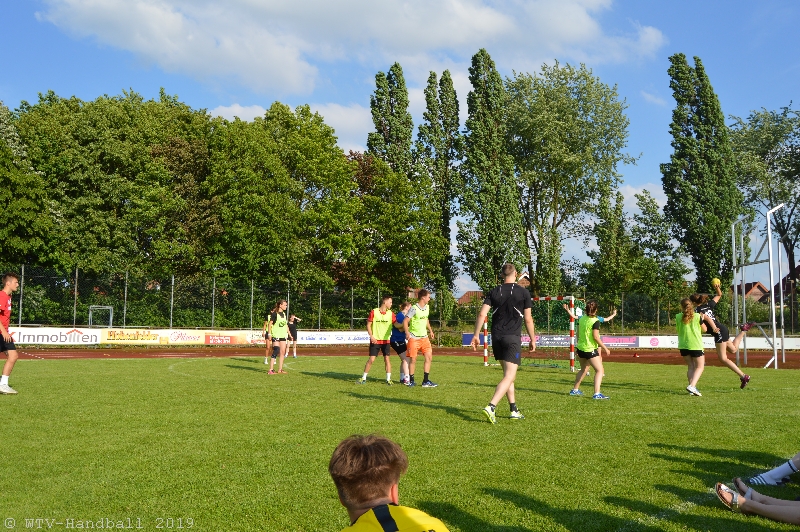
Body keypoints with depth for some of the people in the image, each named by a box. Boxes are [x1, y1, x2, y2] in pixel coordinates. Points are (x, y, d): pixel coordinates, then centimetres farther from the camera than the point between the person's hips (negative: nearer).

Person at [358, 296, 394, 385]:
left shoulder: (391, 313, 2)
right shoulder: (374, 312, -6)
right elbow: (368, 325, -2)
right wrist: (371, 336, -12)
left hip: (386, 340, 3)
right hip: (375, 340, -3)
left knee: (387, 359, -1)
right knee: (371, 359, -3)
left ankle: (388, 379, 8)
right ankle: (364, 378, 10)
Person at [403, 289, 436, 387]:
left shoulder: (427, 307, 7)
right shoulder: (414, 308, -15)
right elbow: (405, 321, -18)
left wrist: (430, 330, 20)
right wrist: (407, 333, -31)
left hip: (424, 337, 6)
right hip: (414, 338, -6)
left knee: (429, 357, -2)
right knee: (413, 359, 0)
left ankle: (426, 381, 4)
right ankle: (411, 381, 16)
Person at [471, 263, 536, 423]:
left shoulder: (494, 292, 6)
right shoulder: (523, 292, -2)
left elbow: (481, 314, -2)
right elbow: (528, 319, 0)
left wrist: (476, 335, 3)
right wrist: (533, 339, 10)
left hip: (496, 337, 5)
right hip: (513, 338, -5)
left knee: (508, 374, 17)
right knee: (509, 376, -7)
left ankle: (514, 410, 20)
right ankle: (491, 407, -23)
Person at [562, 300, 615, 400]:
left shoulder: (582, 319, 6)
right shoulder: (595, 321, -14)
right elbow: (596, 337, -19)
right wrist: (605, 348, -11)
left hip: (580, 348, 8)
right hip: (590, 350, -8)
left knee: (584, 370, 25)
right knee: (599, 370, -4)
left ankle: (575, 390, 33)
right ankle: (597, 393, -17)